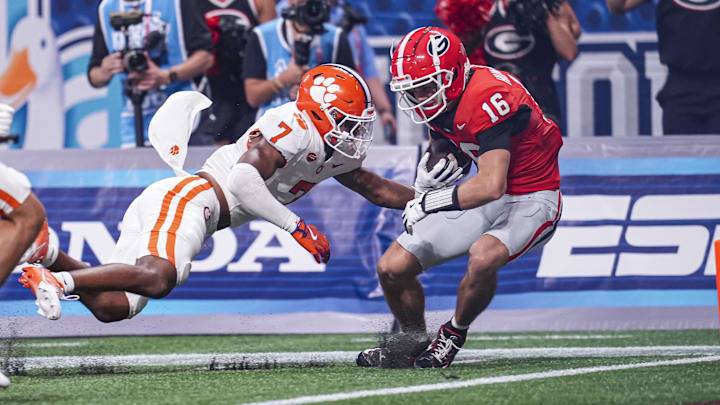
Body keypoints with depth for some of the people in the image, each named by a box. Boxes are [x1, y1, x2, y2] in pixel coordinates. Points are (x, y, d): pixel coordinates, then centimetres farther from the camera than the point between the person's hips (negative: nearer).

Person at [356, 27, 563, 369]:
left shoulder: (488, 99, -29)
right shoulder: (439, 97, -2)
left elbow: (491, 186, -36)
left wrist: (429, 203, -26)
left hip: (532, 202, -8)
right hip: (488, 199, 8)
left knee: (483, 257, -38)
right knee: (391, 269, -1)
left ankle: (453, 335, -10)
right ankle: (415, 343, 26)